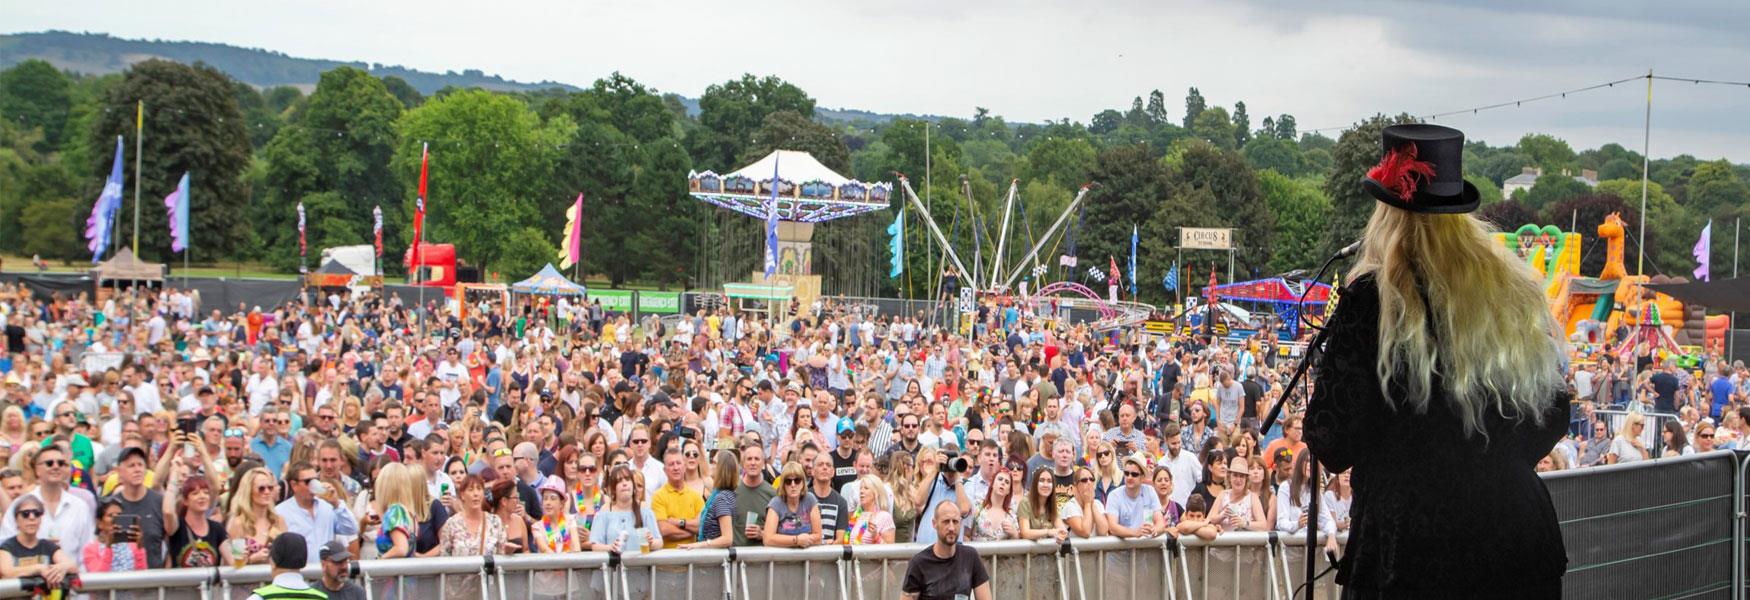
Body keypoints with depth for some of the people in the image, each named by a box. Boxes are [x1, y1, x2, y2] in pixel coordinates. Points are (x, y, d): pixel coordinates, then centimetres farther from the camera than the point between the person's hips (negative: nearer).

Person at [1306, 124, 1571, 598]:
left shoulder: (1372, 298, -10)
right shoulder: (1519, 292, 4)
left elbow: (1331, 442, -8)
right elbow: (1552, 419, 12)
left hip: (1410, 547, -4)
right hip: (1520, 539, 5)